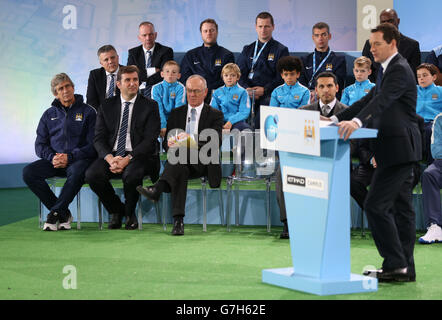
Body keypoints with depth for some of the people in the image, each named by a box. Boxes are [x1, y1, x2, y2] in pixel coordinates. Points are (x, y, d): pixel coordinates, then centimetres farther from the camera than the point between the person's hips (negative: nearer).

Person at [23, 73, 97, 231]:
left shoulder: (87, 112, 6)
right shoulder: (49, 114, 17)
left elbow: (93, 145, -2)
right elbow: (40, 145, 13)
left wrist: (69, 157, -16)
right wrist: (52, 157, -9)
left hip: (78, 159, -4)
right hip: (54, 161, 4)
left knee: (77, 171, -40)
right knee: (28, 172, -24)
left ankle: (55, 212, -27)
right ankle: (64, 214, -18)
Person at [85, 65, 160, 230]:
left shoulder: (150, 106, 4)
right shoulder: (107, 106, 13)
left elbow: (150, 140, -5)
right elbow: (99, 138, 6)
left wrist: (128, 159, -19)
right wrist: (110, 158, -15)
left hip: (137, 156, -3)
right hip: (111, 155, 3)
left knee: (131, 175, -36)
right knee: (92, 174, -26)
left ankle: (129, 213, -5)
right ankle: (116, 210, 0)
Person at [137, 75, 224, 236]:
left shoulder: (215, 115, 9)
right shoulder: (176, 113, 21)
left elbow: (215, 142, -8)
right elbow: (165, 143, 15)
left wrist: (192, 140, -26)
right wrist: (169, 143, -13)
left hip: (203, 163, -3)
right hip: (179, 162, 3)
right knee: (180, 169, -37)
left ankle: (158, 189, -53)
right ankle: (178, 220, -50)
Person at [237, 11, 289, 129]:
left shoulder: (281, 50, 11)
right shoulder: (248, 50, 23)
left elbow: (282, 78, 1)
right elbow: (240, 74, 14)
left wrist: (264, 90, -13)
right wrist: (247, 89, -7)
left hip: (269, 95, -2)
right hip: (248, 95, 2)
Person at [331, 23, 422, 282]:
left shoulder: (399, 69, -14)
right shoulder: (389, 69, 18)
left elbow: (382, 101, -30)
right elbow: (369, 100, 19)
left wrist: (356, 121, -44)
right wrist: (336, 119, 10)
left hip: (398, 149, -11)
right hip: (401, 149, 11)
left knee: (376, 205, -11)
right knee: (401, 207, 11)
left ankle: (395, 264, -7)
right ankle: (405, 268, 15)